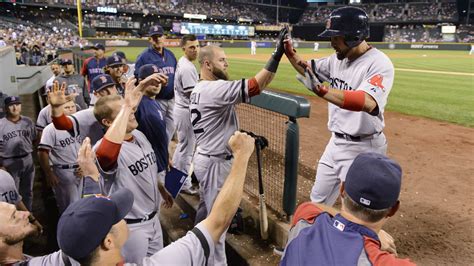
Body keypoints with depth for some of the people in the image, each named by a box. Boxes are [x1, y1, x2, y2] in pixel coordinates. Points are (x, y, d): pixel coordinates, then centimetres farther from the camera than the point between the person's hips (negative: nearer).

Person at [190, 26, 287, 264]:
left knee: (206, 208, 27)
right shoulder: (215, 89, -24)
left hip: (205, 157, 11)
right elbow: (255, 86, -33)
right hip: (215, 162, -11)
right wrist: (277, 54, -30)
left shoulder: (199, 90, 9)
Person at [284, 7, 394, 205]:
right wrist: (289, 52, 1)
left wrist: (322, 90, -47)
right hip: (336, 142, 8)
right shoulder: (337, 59, 4)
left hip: (362, 148, -8)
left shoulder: (379, 63, -21)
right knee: (318, 200, 21)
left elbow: (368, 103, -39)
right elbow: (308, 70, 18)